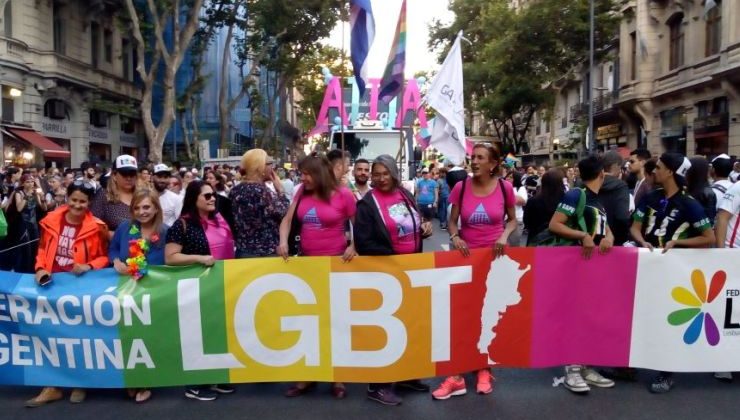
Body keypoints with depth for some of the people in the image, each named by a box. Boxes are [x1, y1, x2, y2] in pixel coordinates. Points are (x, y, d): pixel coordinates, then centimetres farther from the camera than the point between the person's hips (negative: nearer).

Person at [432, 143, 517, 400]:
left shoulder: (505, 188, -5)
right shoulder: (461, 188, -4)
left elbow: (512, 220, 6)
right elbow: (451, 221, 3)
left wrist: (504, 236, -13)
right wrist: (455, 238, -17)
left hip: (495, 257, 0)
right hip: (466, 256, 0)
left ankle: (484, 371, 26)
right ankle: (457, 376, 9)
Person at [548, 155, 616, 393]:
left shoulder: (599, 201, 15)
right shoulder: (576, 195, -12)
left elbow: (606, 229, 14)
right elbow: (554, 225, -18)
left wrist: (608, 238, -9)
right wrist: (583, 235, -24)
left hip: (596, 263, 9)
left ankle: (586, 367, 21)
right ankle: (572, 370, 3)